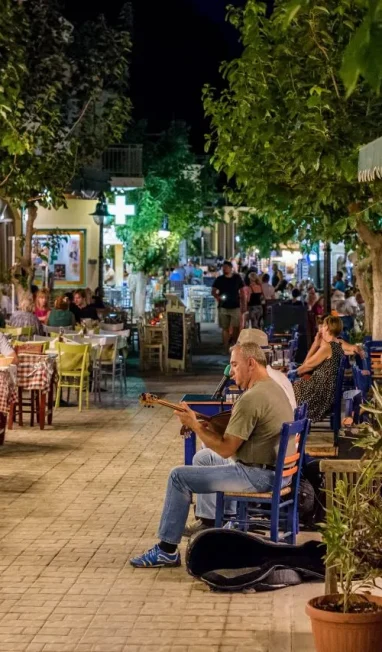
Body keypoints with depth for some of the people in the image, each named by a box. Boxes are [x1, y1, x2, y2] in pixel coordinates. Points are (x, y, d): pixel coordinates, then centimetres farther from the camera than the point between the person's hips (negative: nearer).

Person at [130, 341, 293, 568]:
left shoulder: (251, 398, -23)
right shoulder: (272, 387, 10)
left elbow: (225, 449, -21)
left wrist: (194, 425, -9)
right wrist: (207, 426, 9)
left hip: (260, 475, -10)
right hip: (276, 468, 11)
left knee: (179, 477, -6)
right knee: (203, 457, 28)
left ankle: (167, 549, 2)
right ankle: (208, 522, 33)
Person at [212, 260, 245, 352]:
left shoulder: (237, 278, 4)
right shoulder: (219, 279, 3)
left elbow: (242, 292, 8)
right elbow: (213, 291, 4)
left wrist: (243, 305, 3)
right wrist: (217, 297, -19)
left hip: (235, 307, 0)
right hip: (223, 307, 0)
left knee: (236, 328, -4)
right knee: (225, 328, 1)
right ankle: (226, 348, 6)